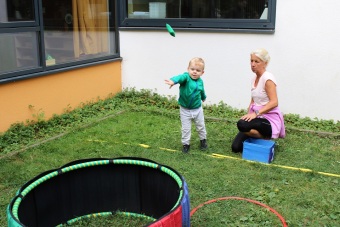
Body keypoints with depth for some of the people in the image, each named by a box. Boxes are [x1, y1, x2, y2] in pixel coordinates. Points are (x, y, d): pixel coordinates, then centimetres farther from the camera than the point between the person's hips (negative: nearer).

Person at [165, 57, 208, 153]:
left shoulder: (200, 81, -5)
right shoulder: (186, 77, -21)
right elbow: (180, 77, -46)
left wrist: (203, 97, 38)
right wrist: (173, 81, -69)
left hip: (197, 109, 4)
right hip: (185, 110, -4)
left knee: (201, 126, 20)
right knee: (186, 128, 5)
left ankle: (203, 140, 44)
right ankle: (186, 143, 25)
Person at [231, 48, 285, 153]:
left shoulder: (267, 78, -15)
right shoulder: (254, 78, 10)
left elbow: (274, 102, -25)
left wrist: (256, 113, -34)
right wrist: (248, 115, 2)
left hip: (270, 120, -7)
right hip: (258, 118, 7)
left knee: (242, 125, -36)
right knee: (236, 147, -4)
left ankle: (267, 139, -7)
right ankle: (261, 136, 19)